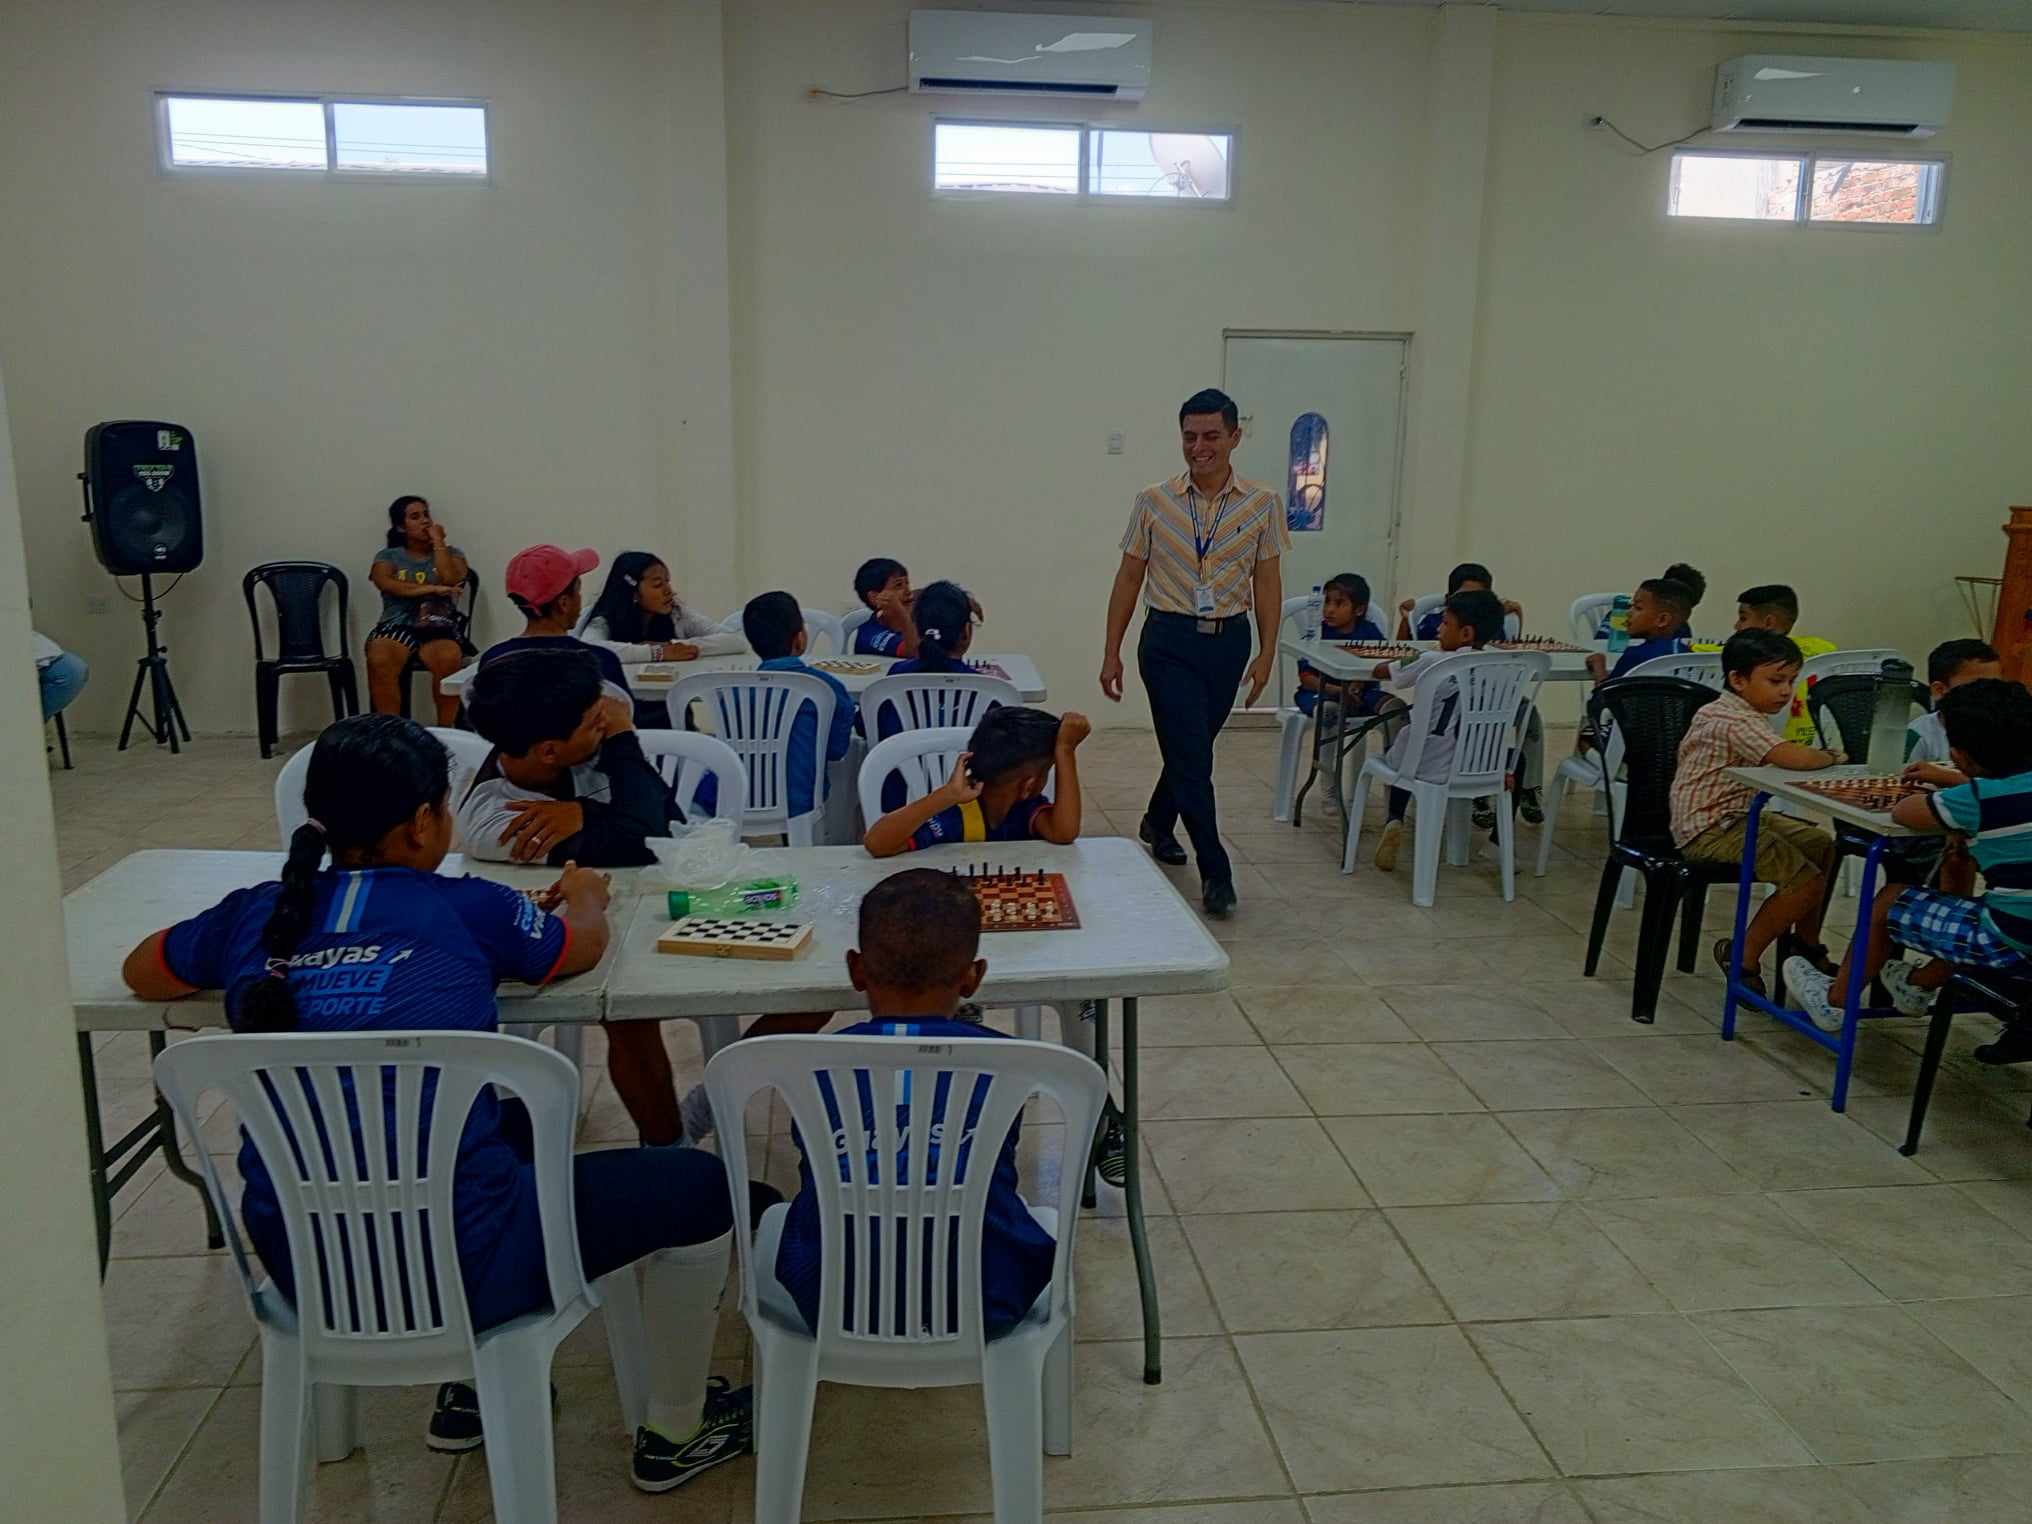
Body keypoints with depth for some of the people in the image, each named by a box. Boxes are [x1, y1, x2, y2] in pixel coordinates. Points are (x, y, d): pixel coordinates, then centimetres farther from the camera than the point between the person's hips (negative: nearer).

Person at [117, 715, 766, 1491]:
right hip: (453, 1267, -6)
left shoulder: (256, 914, 5)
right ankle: (675, 1435, 28)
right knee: (699, 1189, 12)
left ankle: (470, 1390, 41)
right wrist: (585, 896, 35)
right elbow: (582, 946, 14)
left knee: (515, 1128, 33)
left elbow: (141, 973, 26)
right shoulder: (463, 909, -5)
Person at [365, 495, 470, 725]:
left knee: (449, 659, -38)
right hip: (398, 625, 1)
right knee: (379, 659, -35)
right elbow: (386, 584, -6)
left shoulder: (451, 553, 18)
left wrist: (438, 542, 4)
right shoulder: (387, 556, 17)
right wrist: (431, 589, -16)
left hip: (440, 627, -1)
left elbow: (451, 580, -4)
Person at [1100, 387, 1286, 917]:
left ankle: (1157, 823, 42)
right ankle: (1215, 872, 2)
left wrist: (1266, 653, -2)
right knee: (1192, 756, -6)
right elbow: (1129, 578, 3)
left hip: (1229, 640, 2)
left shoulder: (1262, 505, 0)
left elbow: (1267, 583, 4)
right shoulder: (1153, 501, -2)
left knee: (1192, 748, 16)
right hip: (1169, 640, -2)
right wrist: (1111, 652, 2)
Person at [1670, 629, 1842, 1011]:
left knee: (1822, 846, 18)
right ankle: (1742, 957, 0)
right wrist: (1833, 757, -12)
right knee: (1805, 881, -17)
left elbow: (1686, 748, 28)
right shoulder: (1738, 721, -23)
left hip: (1736, 817, 12)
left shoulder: (1716, 713, 11)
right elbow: (1795, 758, -35)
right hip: (1709, 829, -12)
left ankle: (1807, 945, 29)